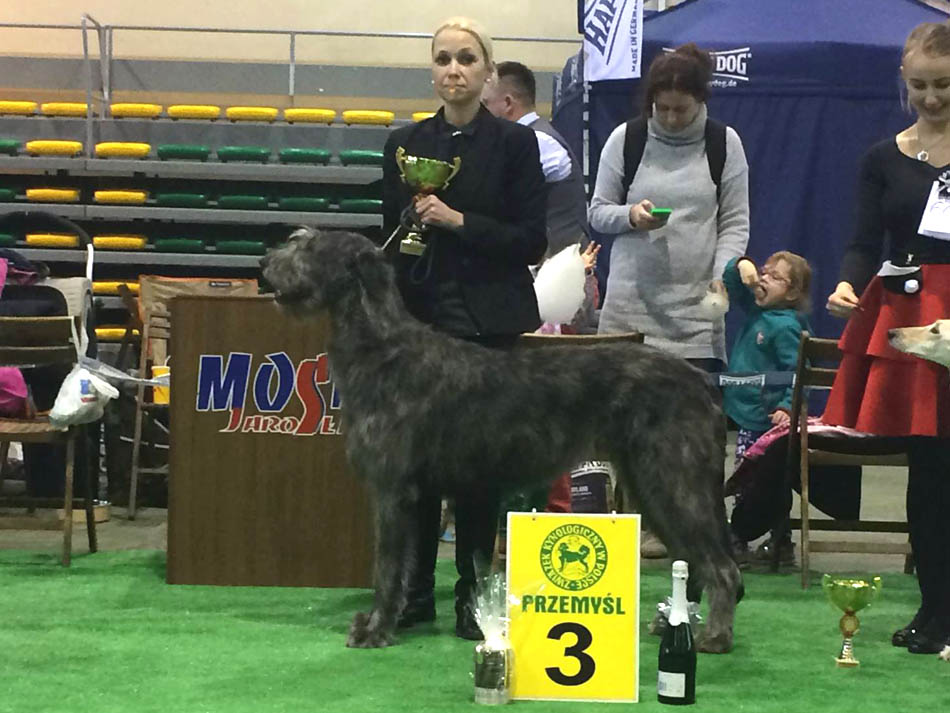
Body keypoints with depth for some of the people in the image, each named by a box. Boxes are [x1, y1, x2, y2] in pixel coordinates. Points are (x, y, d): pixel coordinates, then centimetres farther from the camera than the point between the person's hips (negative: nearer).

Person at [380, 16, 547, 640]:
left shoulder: (514, 143, -1)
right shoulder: (405, 144, 8)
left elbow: (532, 240, -5)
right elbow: (391, 235, 11)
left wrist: (459, 221, -16)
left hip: (488, 324, -3)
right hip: (418, 318, 3)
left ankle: (473, 595, 10)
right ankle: (414, 592, 13)